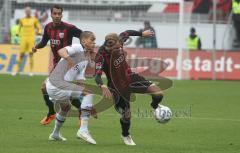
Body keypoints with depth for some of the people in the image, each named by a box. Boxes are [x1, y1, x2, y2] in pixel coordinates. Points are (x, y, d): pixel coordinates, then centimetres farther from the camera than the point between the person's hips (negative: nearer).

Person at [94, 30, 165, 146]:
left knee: (158, 94, -8)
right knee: (126, 114, 0)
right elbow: (97, 75, -39)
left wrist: (142, 34, 20)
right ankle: (125, 136, 34)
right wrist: (103, 87, -58)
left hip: (130, 77, 5)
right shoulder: (101, 56, -31)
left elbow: (127, 33, 6)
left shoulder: (119, 42, -17)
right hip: (117, 86, -5)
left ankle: (154, 106, 30)